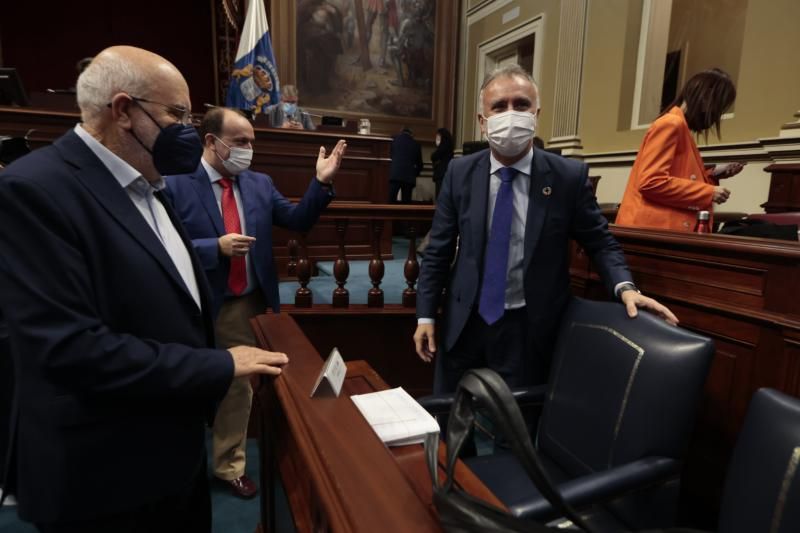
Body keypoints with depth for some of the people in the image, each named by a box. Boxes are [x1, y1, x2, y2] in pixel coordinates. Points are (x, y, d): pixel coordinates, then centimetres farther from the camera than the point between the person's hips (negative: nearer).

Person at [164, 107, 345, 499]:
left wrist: (321, 183, -12)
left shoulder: (260, 184, 3)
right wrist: (216, 247, -26)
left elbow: (298, 221, -1)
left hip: (246, 307, 4)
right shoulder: (175, 184, -11)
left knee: (238, 387, 17)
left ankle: (229, 466, 38)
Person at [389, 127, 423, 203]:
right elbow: (419, 164, 14)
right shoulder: (416, 144, 11)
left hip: (395, 174, -1)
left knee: (391, 200, -3)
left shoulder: (396, 139, 10)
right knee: (406, 201, 1)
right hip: (409, 176, 1)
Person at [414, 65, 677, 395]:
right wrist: (425, 315, -2)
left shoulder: (570, 176, -8)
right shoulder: (459, 173, -3)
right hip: (463, 324, 2)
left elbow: (600, 242, 2)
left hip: (529, 329, -1)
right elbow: (438, 250, 0)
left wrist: (624, 287, -18)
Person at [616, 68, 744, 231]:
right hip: (653, 229, -10)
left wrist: (711, 175, 15)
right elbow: (651, 182, -20)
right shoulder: (671, 124, -9)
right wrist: (708, 192, -13)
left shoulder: (679, 127, 20)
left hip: (665, 229, 10)